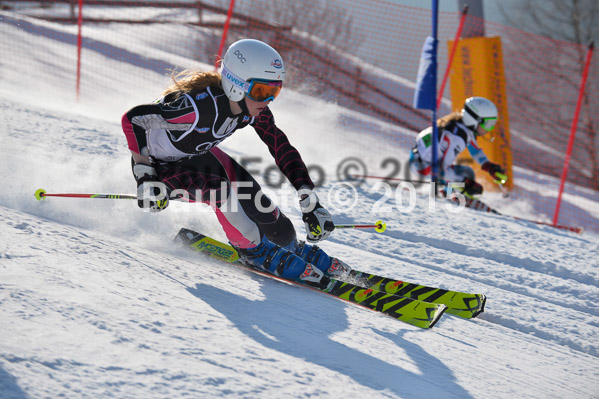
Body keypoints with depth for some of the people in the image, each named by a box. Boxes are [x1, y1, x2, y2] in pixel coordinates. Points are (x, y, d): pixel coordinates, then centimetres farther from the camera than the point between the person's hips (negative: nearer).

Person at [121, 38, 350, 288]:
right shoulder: (202, 107, -39)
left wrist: (311, 203, -19)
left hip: (197, 155, 6)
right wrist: (145, 179, -33)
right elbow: (132, 119, -34)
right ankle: (255, 250, -11)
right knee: (218, 186, -32)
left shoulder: (253, 108, -18)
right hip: (158, 164, -6)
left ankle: (292, 248, 17)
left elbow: (284, 150, -11)